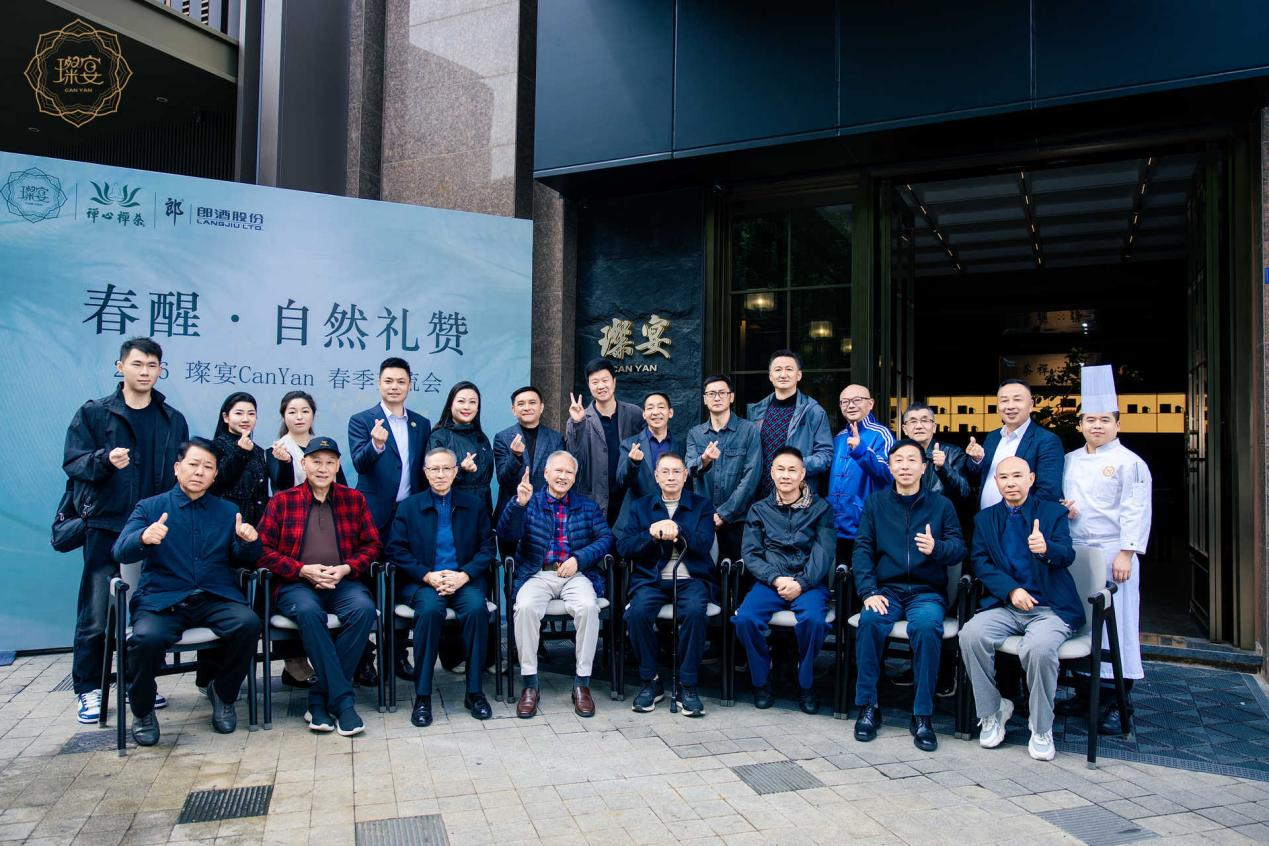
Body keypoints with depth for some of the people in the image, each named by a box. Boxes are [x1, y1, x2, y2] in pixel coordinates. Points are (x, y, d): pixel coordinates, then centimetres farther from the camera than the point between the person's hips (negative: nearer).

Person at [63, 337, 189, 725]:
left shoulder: (173, 420, 11)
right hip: (106, 528, -3)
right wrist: (105, 459, -23)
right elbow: (73, 463, -4)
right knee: (95, 616, 0)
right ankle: (89, 690, 13)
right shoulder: (93, 413, 2)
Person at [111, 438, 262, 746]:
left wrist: (248, 541, -14)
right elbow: (121, 552, -4)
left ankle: (223, 694, 0)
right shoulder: (150, 507, 11)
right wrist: (143, 538, -27)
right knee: (147, 638, -33)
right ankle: (142, 712, -3)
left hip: (216, 599, 2)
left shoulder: (228, 511, 18)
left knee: (249, 623, -28)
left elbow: (243, 560, 10)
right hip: (162, 600, -1)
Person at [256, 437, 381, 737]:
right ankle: (343, 701, -30)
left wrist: (346, 569, -6)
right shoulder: (282, 501, 9)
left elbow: (372, 544, 12)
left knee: (364, 608, -31)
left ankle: (320, 700, -20)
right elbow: (264, 549, 3)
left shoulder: (354, 499, 13)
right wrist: (304, 570, -10)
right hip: (297, 584, -1)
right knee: (309, 611, -36)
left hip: (343, 583, 2)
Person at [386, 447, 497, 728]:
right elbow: (395, 550, 2)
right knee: (430, 608, -34)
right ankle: (422, 696, -23)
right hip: (421, 581, 0)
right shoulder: (408, 507, 13)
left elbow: (488, 548, 7)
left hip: (465, 580, 1)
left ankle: (474, 692, -19)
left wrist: (464, 575, -12)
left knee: (476, 607, -32)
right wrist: (428, 576, -13)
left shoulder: (475, 505, 14)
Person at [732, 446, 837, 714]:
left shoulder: (820, 509, 9)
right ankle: (761, 680, -4)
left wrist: (801, 583, -17)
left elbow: (823, 553, -2)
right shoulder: (760, 510, 14)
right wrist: (775, 579, -13)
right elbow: (750, 553, 4)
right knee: (746, 617, -28)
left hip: (809, 583, -1)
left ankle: (806, 684, -8)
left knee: (812, 619, -33)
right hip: (770, 581, 2)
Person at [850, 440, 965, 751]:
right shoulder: (875, 503, 12)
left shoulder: (941, 505, 10)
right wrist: (869, 592, -11)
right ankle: (868, 707, -16)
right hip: (886, 588, 1)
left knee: (927, 627, -33)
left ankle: (923, 716, -19)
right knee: (869, 622, -31)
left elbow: (960, 548, 1)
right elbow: (862, 549, 3)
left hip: (927, 591, -1)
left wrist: (936, 548, -22)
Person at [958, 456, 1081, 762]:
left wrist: (1047, 549, -32)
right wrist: (1011, 590, -13)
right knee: (970, 635, -27)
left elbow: (1067, 555, -7)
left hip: (1050, 607, -2)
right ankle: (992, 712, -6)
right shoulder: (985, 518, 15)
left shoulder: (1054, 513, 8)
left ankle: (1041, 729, -10)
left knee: (1039, 647, -34)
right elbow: (980, 562, 4)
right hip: (1005, 606, 3)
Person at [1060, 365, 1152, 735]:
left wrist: (1125, 554, -16)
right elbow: (1059, 500, 22)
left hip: (1111, 553, -5)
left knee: (1115, 623, -2)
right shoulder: (1070, 461, 12)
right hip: (1075, 552, 6)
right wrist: (1060, 508, -1)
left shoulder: (1130, 463, -5)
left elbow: (1135, 512, -10)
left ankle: (1118, 705, 5)